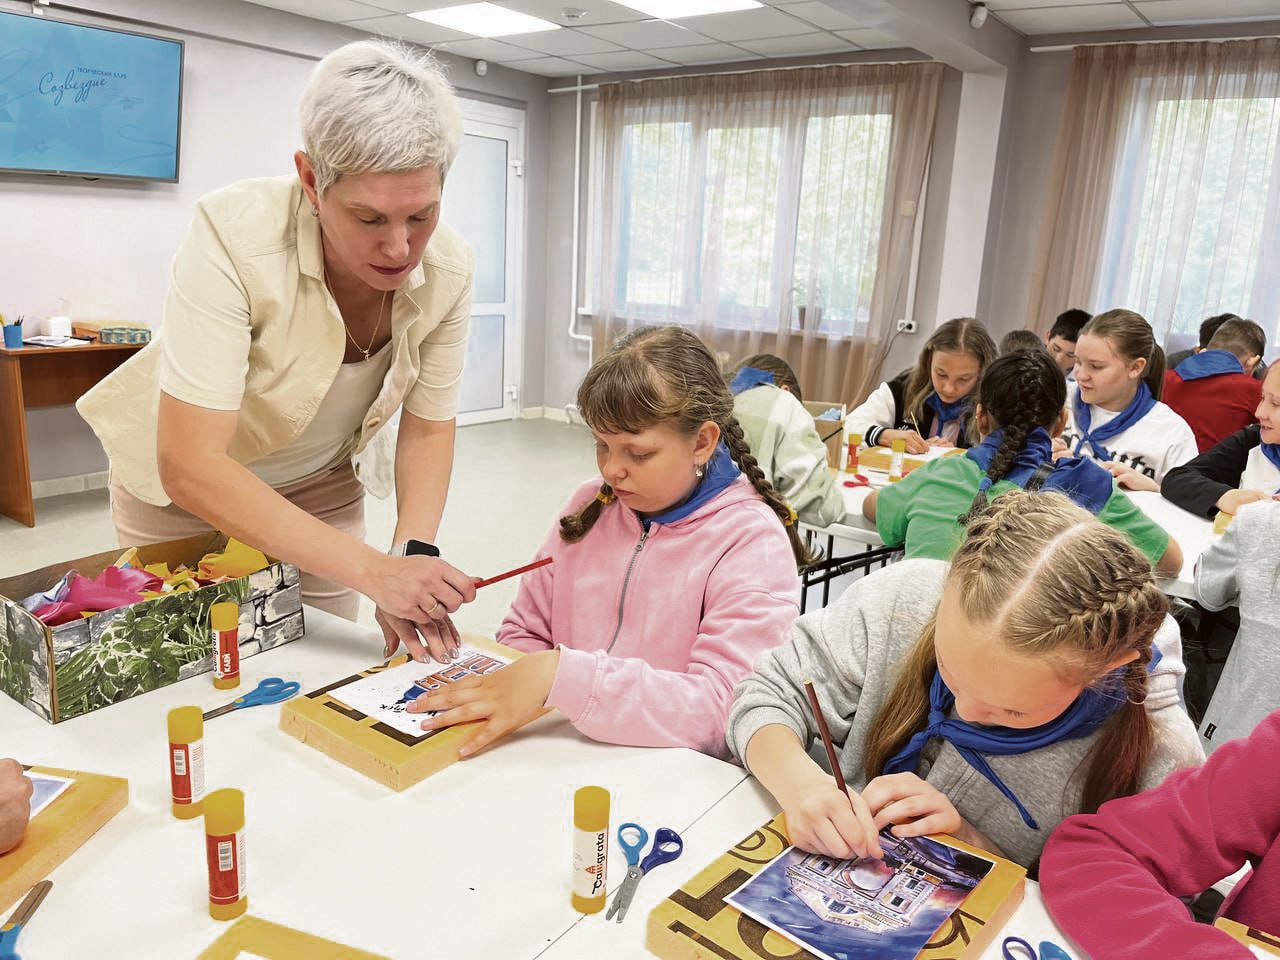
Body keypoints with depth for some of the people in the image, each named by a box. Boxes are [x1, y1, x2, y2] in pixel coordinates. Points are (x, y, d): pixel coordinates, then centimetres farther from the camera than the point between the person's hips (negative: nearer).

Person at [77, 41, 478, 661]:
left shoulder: (448, 270, -21)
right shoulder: (232, 238, -34)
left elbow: (427, 429, -10)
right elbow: (191, 467, -37)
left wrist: (413, 554, -27)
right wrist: (371, 569, -43)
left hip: (323, 489, 3)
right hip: (184, 487, -3)